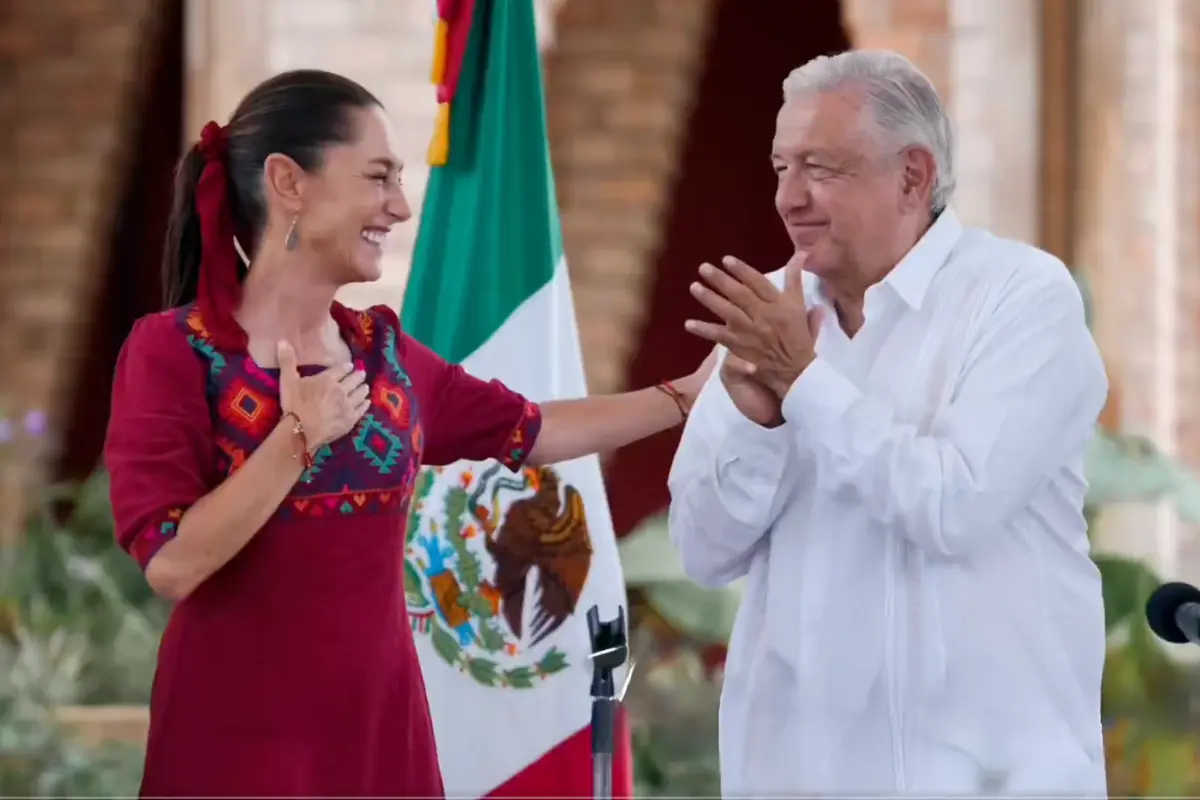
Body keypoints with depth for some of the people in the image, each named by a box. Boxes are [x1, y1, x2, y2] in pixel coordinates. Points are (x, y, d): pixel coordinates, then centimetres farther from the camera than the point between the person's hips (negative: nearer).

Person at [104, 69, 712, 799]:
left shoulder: (383, 350, 8)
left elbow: (531, 432, 21)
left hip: (379, 725, 6)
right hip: (237, 739, -5)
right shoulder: (174, 350, -9)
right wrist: (299, 437, -18)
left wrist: (689, 396, 19)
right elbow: (171, 565, -18)